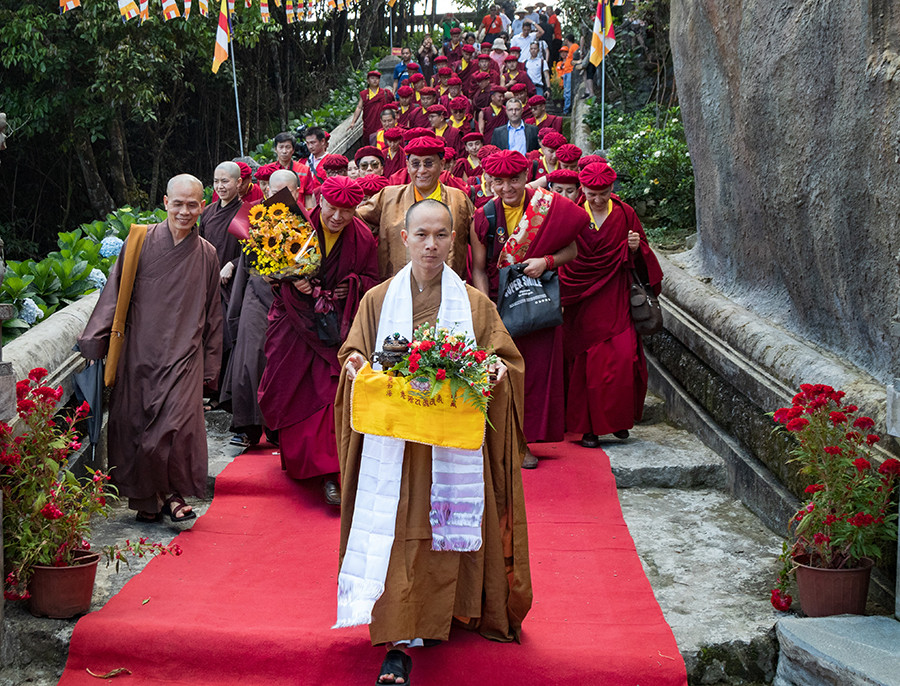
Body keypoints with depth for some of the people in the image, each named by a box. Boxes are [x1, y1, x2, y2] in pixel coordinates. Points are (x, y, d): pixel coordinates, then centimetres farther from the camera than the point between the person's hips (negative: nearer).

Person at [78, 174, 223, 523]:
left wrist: (210, 367, 11)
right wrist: (96, 339, -2)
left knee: (178, 425, -15)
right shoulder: (141, 242, 0)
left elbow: (213, 314, 12)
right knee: (137, 425, 3)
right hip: (140, 352, 0)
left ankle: (174, 492, 4)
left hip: (184, 355, 0)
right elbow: (115, 292, 3)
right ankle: (147, 498, 20)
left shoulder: (206, 254, 6)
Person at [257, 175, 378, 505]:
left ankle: (329, 474, -6)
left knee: (331, 394, -10)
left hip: (336, 328, -1)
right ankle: (293, 454, 31)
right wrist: (291, 282, -18)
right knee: (288, 391, 6)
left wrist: (352, 285, -16)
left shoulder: (363, 238, 0)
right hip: (295, 324, 1)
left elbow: (372, 280, 5)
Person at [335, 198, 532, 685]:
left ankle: (440, 613, 20)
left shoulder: (475, 305, 7)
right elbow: (355, 355, 14)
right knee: (398, 535, -6)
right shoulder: (378, 301, 9)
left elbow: (507, 359, 9)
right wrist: (355, 364, -9)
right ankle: (400, 642, -5)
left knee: (446, 531, 1)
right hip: (394, 442, 0)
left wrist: (498, 371, -13)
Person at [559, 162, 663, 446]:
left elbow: (638, 261, 11)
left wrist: (636, 248, -12)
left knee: (623, 358, -9)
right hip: (584, 301, 0)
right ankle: (589, 426, 8)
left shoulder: (624, 214, 4)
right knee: (587, 363, -1)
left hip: (616, 298, 1)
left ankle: (619, 419, 11)